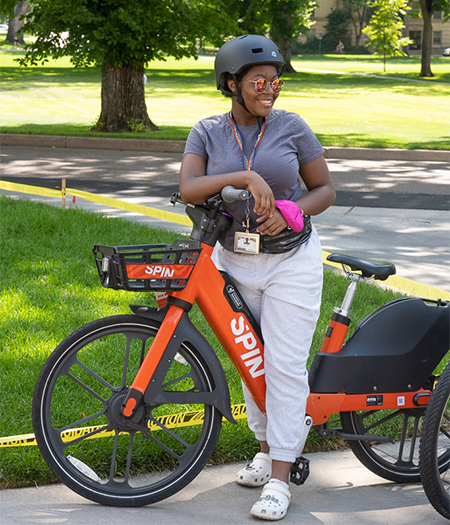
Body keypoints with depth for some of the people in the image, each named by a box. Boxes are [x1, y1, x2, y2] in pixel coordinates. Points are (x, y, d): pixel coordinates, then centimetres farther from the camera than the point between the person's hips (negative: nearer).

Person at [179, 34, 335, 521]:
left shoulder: (291, 127, -5)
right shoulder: (207, 132, -2)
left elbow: (325, 189, 1)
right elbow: (188, 188, -17)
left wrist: (288, 214, -18)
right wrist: (244, 176, -30)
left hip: (290, 262, -2)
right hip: (234, 262, 2)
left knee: (285, 366, -5)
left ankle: (279, 478, -1)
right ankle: (266, 448, 29)